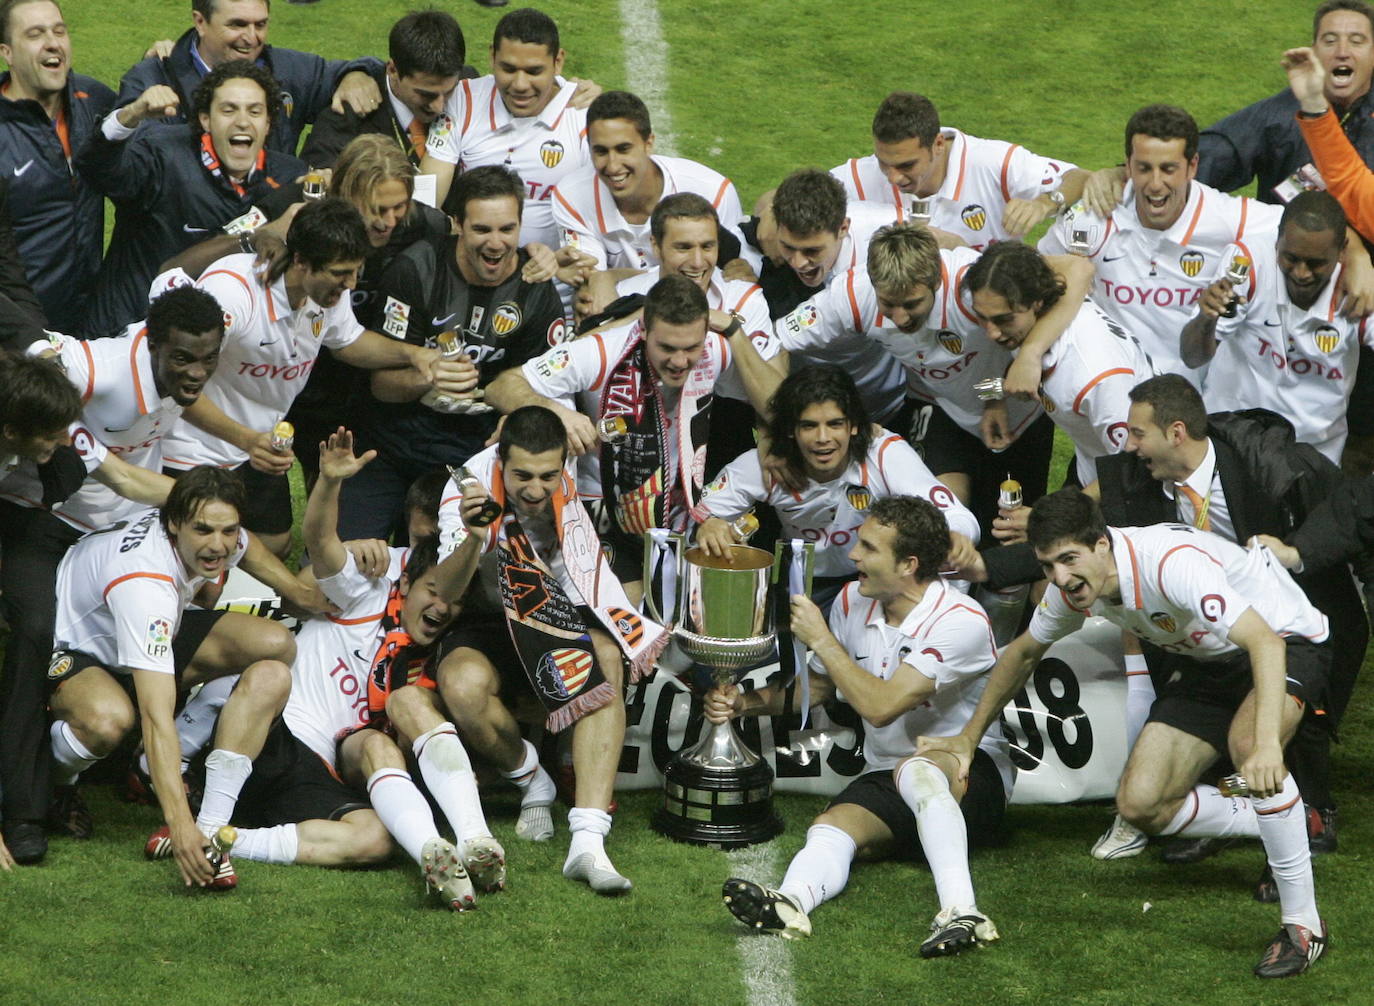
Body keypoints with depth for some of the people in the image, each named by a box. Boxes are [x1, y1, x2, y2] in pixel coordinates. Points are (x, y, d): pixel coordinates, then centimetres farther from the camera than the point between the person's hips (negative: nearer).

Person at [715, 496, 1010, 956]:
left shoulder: (960, 622, -17)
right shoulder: (853, 603, 6)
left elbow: (880, 706, -24)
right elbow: (815, 686, 24)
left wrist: (820, 638, -15)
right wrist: (744, 703, 6)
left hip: (966, 772, -6)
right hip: (884, 776, 6)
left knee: (916, 771, -40)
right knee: (831, 829, -27)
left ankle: (961, 911, -56)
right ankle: (791, 901, -60)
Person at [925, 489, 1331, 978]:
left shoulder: (1174, 562, -37)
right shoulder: (1073, 585, -12)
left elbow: (1264, 642, -46)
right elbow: (1024, 652, 10)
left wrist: (1266, 744, -59)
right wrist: (969, 737, 18)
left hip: (1286, 640, -8)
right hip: (1204, 662, 8)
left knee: (1246, 743, -39)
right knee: (1141, 805, -7)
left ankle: (1304, 922, -27)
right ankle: (1280, 828, 18)